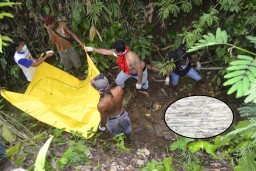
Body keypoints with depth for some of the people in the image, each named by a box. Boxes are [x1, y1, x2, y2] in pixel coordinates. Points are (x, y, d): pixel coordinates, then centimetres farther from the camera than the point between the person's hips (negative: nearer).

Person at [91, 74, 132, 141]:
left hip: (112, 121, -2)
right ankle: (129, 138, 68)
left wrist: (102, 126, 2)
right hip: (123, 115, 3)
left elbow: (103, 119, -22)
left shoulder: (101, 105, -43)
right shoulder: (119, 89, -35)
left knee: (117, 134, 34)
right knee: (127, 128, 37)